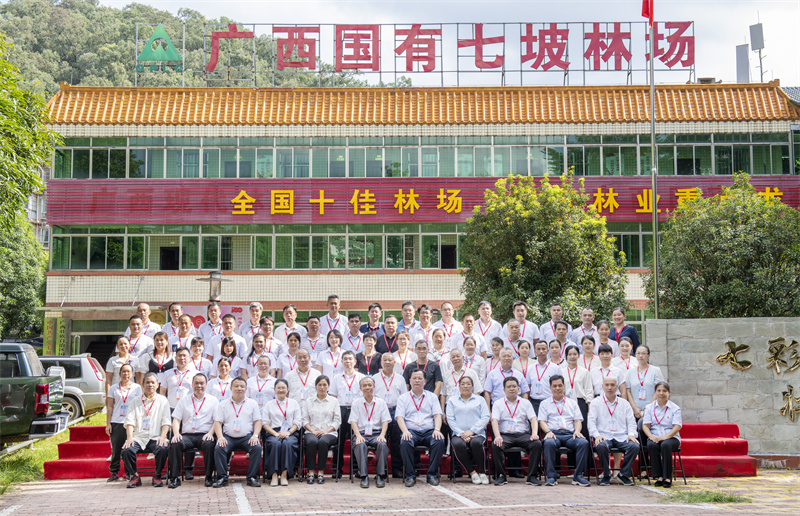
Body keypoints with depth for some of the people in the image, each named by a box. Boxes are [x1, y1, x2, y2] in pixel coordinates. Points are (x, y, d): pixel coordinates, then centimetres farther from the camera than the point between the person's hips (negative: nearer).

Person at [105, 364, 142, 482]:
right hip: (116, 423, 1)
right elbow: (109, 407, 10)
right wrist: (108, 423, 3)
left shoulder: (137, 388, 9)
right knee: (116, 448, -2)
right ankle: (114, 472, 8)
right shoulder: (113, 388, 11)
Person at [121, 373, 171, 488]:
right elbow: (130, 421, 6)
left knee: (163, 449, -33)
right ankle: (134, 476, -6)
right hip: (138, 437, 1)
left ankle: (157, 476, -10)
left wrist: (162, 437, -13)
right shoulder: (136, 401, 17)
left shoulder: (162, 401, 14)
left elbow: (166, 421, 5)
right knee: (126, 450, -28)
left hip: (155, 437, -1)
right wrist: (129, 437, -11)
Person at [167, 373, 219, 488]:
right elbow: (176, 419, 13)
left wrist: (210, 433, -12)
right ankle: (175, 477, -25)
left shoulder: (213, 400, 14)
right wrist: (176, 433, -7)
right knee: (175, 444, -30)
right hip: (187, 434, 2)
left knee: (209, 444, -36)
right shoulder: (184, 401, 20)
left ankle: (208, 477, -26)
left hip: (204, 435, -2)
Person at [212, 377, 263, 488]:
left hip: (247, 437, 0)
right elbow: (217, 422, 6)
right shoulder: (223, 404, 13)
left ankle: (252, 477, -20)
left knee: (257, 447, -29)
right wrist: (220, 437, -13)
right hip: (228, 437, 0)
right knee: (218, 448, -29)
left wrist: (255, 435, -10)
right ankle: (222, 478, -21)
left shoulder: (252, 403, 15)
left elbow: (257, 421, 9)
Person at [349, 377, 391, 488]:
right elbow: (353, 421, 4)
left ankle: (380, 476, -26)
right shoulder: (356, 404, 15)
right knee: (360, 445, -36)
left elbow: (385, 421, 7)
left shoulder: (381, 403, 16)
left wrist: (382, 435, -12)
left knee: (382, 444, -34)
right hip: (361, 433, 0)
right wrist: (358, 436, -15)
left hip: (376, 433, 0)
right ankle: (364, 476, -33)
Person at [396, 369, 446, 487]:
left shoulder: (432, 397, 19)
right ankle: (410, 476, -22)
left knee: (439, 441, -32)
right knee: (405, 443, -35)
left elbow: (437, 415, 7)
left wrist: (437, 430, -14)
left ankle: (432, 475, -20)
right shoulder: (403, 398, 15)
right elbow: (400, 417, 3)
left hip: (429, 431, 1)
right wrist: (405, 431, -17)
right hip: (411, 431, -1)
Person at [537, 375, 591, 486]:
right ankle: (550, 476, -34)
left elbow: (578, 420, 17)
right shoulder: (545, 404, 21)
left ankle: (578, 476, -28)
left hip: (570, 434, 2)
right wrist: (548, 431, -12)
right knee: (548, 443, -39)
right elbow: (542, 421, 9)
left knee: (584, 443, -32)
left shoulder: (572, 403, 26)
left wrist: (577, 431, -6)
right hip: (553, 433, -2)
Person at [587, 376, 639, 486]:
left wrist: (631, 434, -6)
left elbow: (631, 422, 14)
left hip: (621, 436, 2)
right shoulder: (596, 403, 13)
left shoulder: (624, 404, 19)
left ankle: (624, 474, -8)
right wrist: (597, 435, -15)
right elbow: (591, 422, 3)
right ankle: (606, 475, -14)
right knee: (601, 446, -37)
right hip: (604, 436, -2)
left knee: (634, 446, -29)